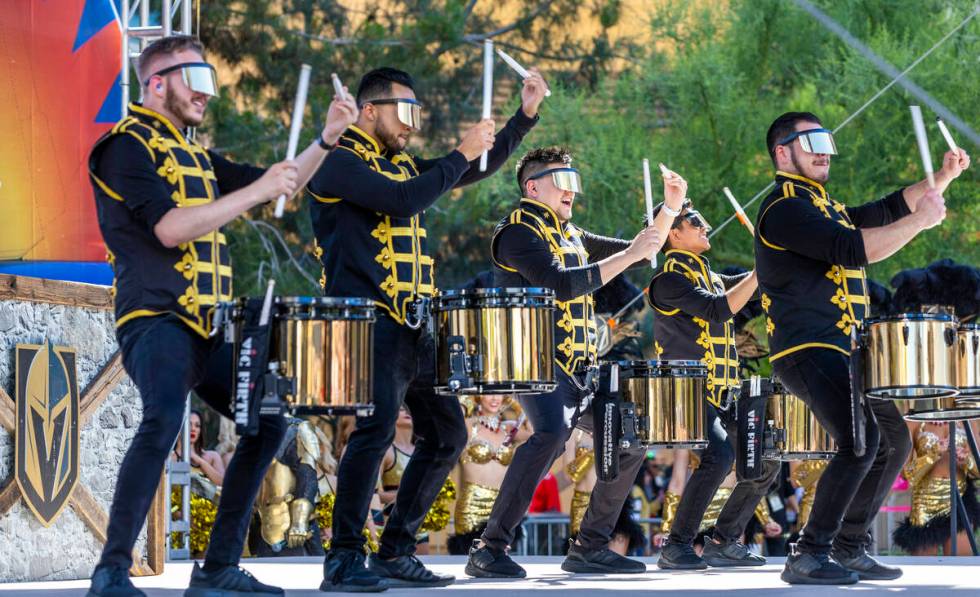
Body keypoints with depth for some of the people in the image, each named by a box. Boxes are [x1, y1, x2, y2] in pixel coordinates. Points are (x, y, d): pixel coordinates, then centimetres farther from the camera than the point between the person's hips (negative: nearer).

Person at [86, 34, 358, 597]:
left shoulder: (193, 155, 20)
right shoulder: (129, 146, -6)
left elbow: (281, 185, 24)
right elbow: (169, 228, -18)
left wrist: (327, 138, 10)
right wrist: (257, 191, -17)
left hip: (208, 328, 10)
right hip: (156, 318, -9)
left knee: (269, 421, 9)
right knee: (164, 419, -31)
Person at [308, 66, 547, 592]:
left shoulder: (401, 163, 19)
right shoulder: (339, 162, -6)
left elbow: (475, 171, 24)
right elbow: (403, 202, -20)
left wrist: (525, 115, 15)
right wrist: (461, 154, -12)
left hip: (414, 328, 9)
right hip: (370, 325, -9)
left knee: (446, 433, 9)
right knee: (376, 429, -21)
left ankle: (396, 553, 15)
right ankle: (344, 562, -17)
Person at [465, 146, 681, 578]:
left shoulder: (571, 235, 19)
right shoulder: (518, 231, -7)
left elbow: (643, 253, 26)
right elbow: (560, 284, -22)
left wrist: (671, 206, 15)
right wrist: (628, 255, -18)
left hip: (578, 367, 10)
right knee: (552, 431, -33)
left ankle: (590, 548, 14)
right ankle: (489, 550, -32)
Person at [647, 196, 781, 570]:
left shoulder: (707, 275, 19)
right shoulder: (669, 277, -10)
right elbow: (718, 309, -20)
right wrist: (761, 272, -17)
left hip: (722, 397, 10)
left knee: (766, 459, 7)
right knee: (719, 455, -29)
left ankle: (723, 542, 12)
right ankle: (677, 548, -22)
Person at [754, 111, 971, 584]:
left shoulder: (825, 205, 21)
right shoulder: (785, 208, -12)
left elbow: (884, 211, 25)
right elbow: (853, 249, -23)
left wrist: (942, 178, 12)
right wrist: (920, 221, -17)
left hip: (844, 352, 11)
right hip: (807, 350, -11)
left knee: (893, 440, 15)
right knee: (860, 440, -24)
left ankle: (850, 549, 19)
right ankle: (808, 558, -21)